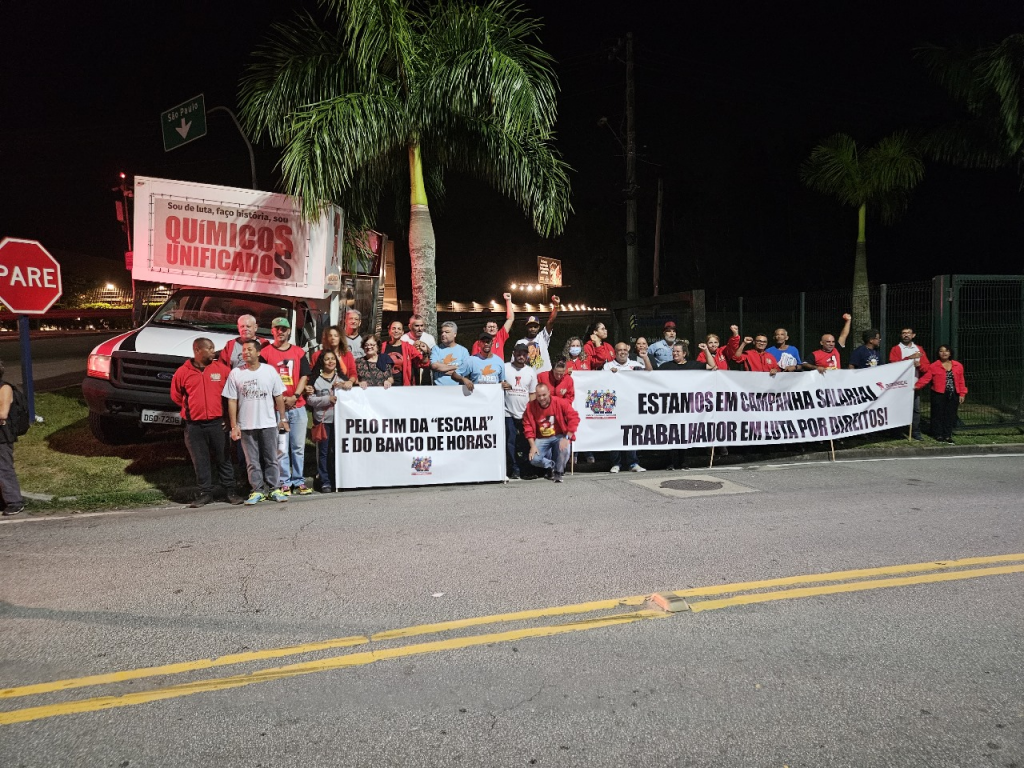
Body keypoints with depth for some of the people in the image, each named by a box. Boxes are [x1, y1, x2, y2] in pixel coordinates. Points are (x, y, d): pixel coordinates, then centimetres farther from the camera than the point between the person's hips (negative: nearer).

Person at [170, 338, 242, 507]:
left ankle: (229, 490, 13)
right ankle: (205, 492, 16)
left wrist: (226, 414, 8)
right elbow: (176, 396, 13)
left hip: (217, 423, 0)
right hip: (194, 426, 0)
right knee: (200, 461, 7)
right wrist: (192, 408, 13)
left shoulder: (222, 369, 1)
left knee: (223, 459, 5)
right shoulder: (183, 372, 1)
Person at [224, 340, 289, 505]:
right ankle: (257, 490, 12)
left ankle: (273, 489, 13)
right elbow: (232, 401, 1)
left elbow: (279, 397, 5)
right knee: (252, 461, 5)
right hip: (246, 426, 0)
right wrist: (234, 426, -4)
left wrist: (282, 419, 3)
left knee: (271, 459, 5)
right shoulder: (236, 374, 1)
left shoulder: (269, 370, 2)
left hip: (269, 424, 0)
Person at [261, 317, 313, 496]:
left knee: (298, 447, 6)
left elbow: (304, 376, 7)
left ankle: (299, 481, 13)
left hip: (298, 406, 3)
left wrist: (294, 396, -6)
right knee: (281, 448, -2)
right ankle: (284, 483, 4)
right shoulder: (266, 352, 3)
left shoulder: (298, 352, 11)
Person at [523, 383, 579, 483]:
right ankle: (551, 465, 16)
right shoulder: (531, 406, -8)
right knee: (534, 459, -20)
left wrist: (567, 438, -22)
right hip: (542, 438, 2)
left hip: (559, 436, -2)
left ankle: (558, 472, 1)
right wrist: (533, 445, -13)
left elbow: (573, 417, -16)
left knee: (564, 450, -33)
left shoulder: (560, 402, -13)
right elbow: (528, 426, -6)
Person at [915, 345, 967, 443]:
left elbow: (961, 381, 8)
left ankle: (948, 435, 15)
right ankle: (939, 435, 12)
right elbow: (926, 378, -8)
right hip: (939, 395, -3)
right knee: (938, 415, 2)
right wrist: (917, 386, -21)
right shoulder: (933, 366, -2)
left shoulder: (958, 366, 7)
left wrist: (962, 394, 5)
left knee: (950, 415, 6)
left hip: (953, 396, 3)